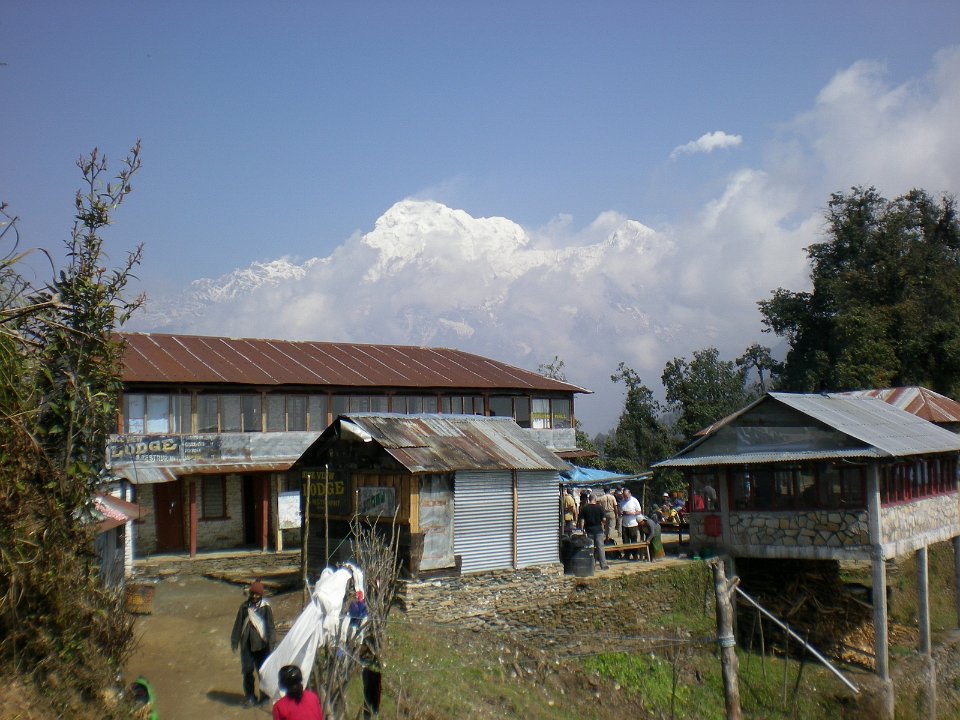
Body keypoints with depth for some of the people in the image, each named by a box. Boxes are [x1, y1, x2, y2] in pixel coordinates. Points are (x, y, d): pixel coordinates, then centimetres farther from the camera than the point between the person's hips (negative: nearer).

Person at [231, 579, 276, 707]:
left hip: (261, 644, -2)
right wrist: (235, 641, 9)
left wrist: (270, 642, -7)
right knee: (248, 670, 4)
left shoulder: (266, 608, -6)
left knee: (263, 670, 3)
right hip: (247, 644, 2)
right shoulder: (245, 607, 0)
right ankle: (249, 696, 18)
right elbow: (238, 624, 8)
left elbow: (270, 626, -2)